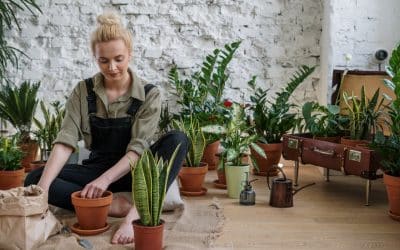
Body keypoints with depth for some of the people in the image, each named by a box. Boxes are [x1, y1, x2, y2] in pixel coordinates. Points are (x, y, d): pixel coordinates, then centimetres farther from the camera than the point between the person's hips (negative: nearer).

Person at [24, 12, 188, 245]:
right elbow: (65, 142, -14)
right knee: (33, 179, -22)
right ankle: (114, 205, -30)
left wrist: (106, 179, -33)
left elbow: (138, 148, -17)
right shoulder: (83, 92, -4)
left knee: (177, 140, -29)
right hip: (97, 167, 2)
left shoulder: (149, 94, -9)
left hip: (133, 171, -1)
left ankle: (137, 212, -41)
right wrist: (42, 188, -28)